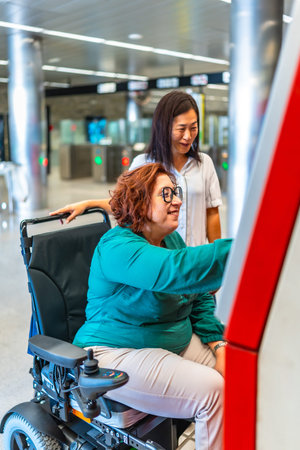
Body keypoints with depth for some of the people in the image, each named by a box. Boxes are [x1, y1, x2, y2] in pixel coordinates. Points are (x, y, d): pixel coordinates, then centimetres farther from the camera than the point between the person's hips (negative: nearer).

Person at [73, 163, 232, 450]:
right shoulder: (118, 247, -21)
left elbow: (200, 298, 12)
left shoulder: (171, 239, 7)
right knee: (212, 390, -22)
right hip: (117, 354, -8)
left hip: (178, 341, 8)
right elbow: (178, 270, -41)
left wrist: (219, 345, -2)